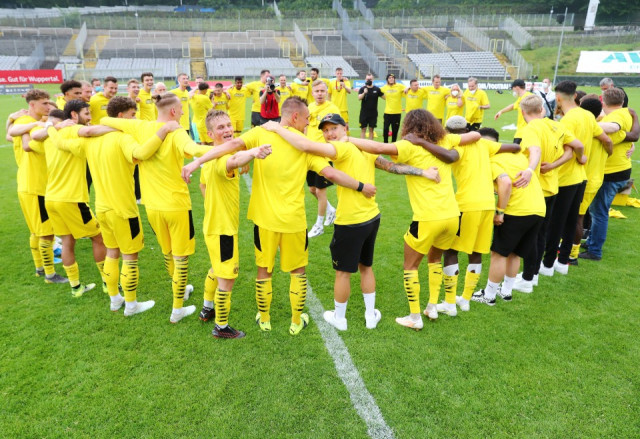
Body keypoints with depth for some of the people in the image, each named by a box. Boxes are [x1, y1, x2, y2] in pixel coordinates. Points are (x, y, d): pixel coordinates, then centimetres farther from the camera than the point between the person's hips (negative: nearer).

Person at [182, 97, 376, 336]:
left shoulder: (260, 133, -2)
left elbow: (232, 144, -17)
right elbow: (330, 173, -10)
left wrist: (197, 162, -20)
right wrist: (361, 186, 1)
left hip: (265, 218, 1)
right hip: (293, 220, -1)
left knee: (264, 270, 19)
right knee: (298, 271, 19)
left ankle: (264, 319, 33)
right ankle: (297, 321, 28)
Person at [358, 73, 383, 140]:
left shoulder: (377, 89, 2)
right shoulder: (362, 88, -1)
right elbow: (359, 98, -17)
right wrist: (364, 93, -33)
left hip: (373, 113, 1)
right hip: (364, 112, -1)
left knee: (371, 129, 7)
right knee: (363, 129, 1)